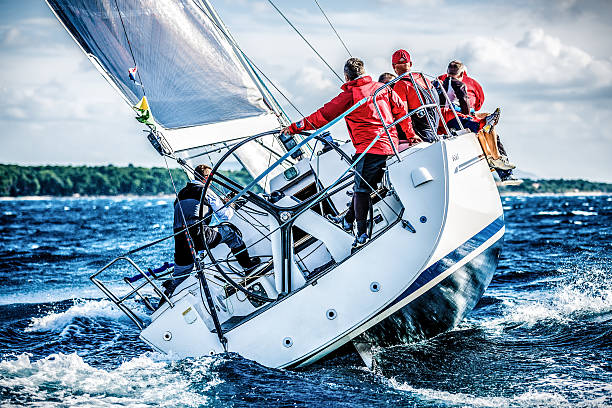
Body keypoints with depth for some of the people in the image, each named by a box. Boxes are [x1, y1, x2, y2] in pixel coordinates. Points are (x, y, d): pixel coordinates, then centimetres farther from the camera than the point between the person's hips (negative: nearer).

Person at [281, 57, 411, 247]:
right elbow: (401, 110, 17)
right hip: (391, 145, 7)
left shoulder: (348, 95, -4)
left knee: (361, 189, 0)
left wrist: (295, 127, 5)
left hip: (369, 147, -6)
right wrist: (409, 135, 31)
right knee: (363, 184, 17)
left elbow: (322, 116, -2)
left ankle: (362, 232, -7)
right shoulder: (383, 88, 12)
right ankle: (348, 219, 29)